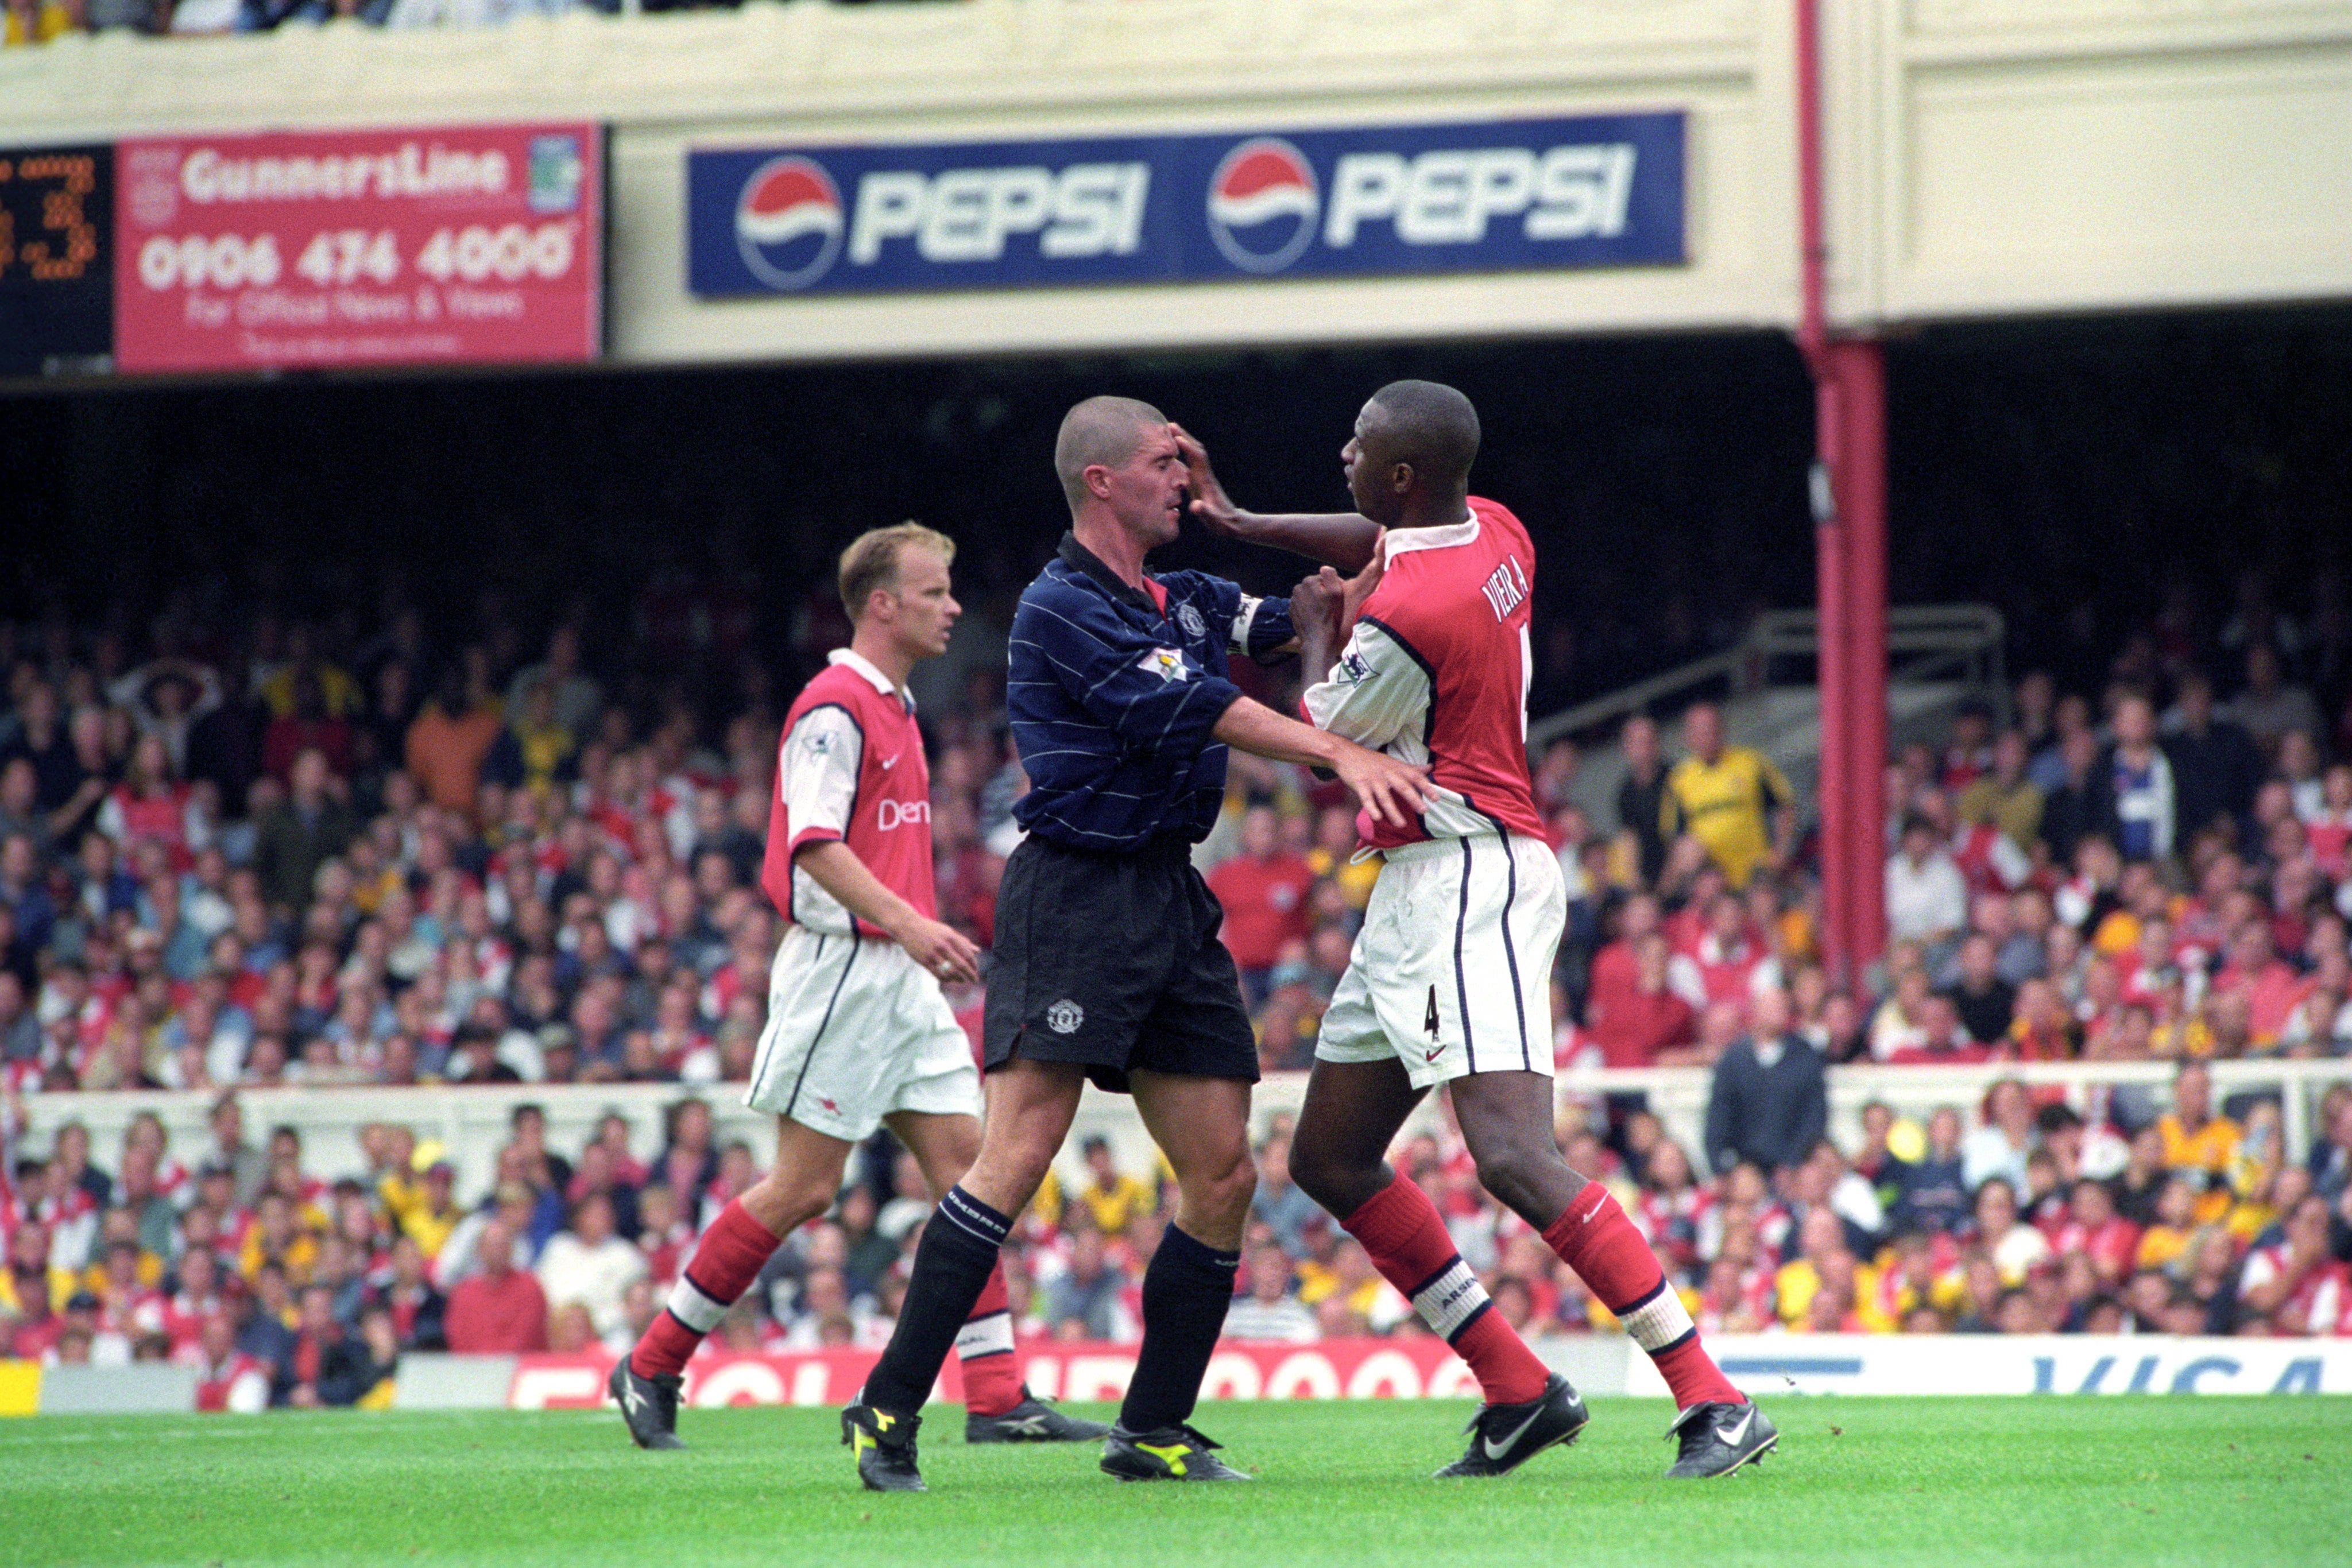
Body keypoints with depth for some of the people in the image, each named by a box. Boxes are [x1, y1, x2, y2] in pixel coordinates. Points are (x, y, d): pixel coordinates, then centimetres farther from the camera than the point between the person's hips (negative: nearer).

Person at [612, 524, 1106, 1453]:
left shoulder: (893, 708, 18)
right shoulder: (835, 708, -12)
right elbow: (813, 843, -22)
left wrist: (929, 939, 21)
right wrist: (907, 922, -30)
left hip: (899, 975, 9)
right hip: (841, 967, -9)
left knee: (965, 1159, 1)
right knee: (804, 1186, -7)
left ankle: (997, 1397, -3)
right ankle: (651, 1367, 5)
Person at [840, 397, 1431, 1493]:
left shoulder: (1181, 601, 17)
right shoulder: (1061, 609, -9)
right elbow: (1192, 708, -19)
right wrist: (1342, 756, -24)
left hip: (1172, 903, 9)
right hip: (1077, 896, -8)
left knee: (1223, 1176, 3)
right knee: (1018, 1157, -16)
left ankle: (1153, 1431, 11)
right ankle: (887, 1412, -13)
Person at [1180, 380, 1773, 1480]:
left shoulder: (1403, 617, -21)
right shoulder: (1493, 533, 8)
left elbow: (1323, 740, -3)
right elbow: (1385, 542, 32)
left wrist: (1318, 627, 14)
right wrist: (1243, 523, 35)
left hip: (1463, 881, -11)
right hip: (1420, 893, 11)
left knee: (1510, 1156, -23)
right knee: (1328, 1157, 14)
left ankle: (1714, 1404, -26)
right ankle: (1518, 1390, 14)